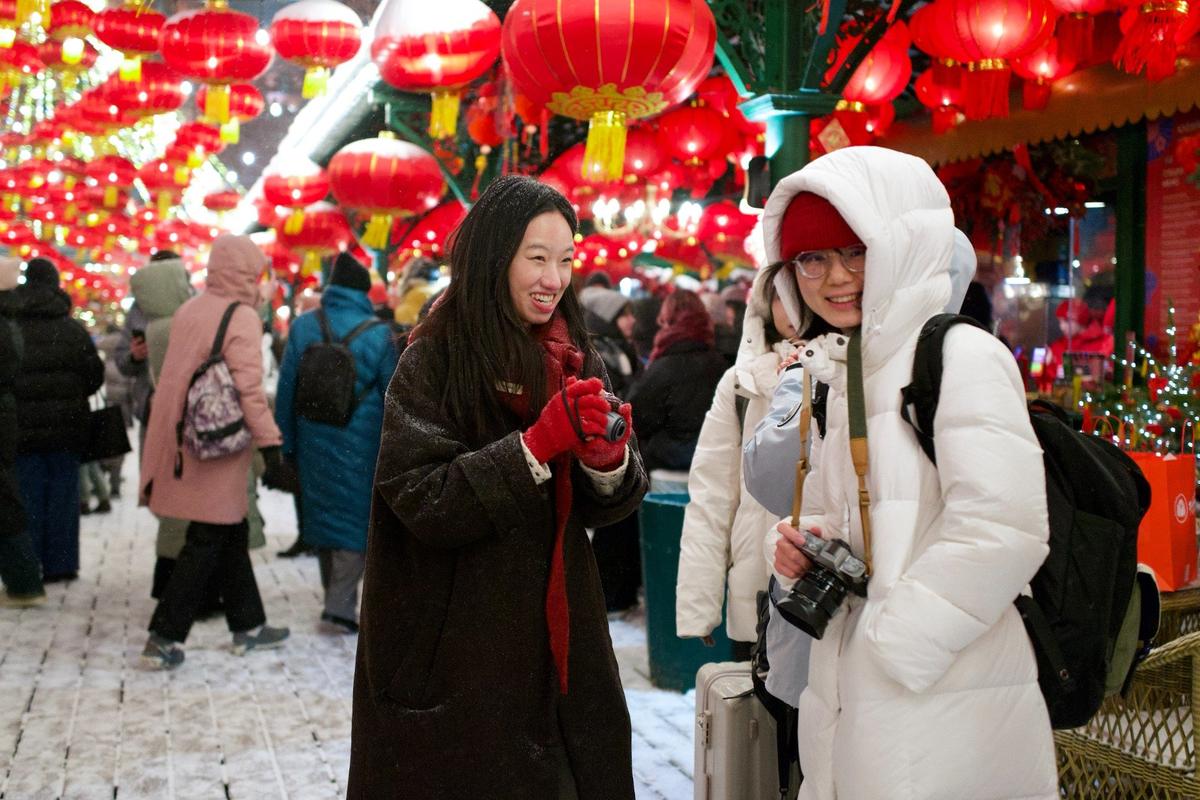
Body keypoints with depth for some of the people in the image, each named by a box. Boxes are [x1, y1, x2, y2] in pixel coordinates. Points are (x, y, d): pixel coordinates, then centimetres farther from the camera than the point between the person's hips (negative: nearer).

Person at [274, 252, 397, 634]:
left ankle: (337, 600, 26)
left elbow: (287, 387, 2)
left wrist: (287, 442, 9)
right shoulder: (377, 334, -7)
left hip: (315, 441, 4)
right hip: (360, 443, -3)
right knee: (356, 518, 2)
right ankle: (339, 608, -3)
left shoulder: (303, 326, 0)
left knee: (322, 513, 15)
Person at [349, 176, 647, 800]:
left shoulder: (578, 362, 4)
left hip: (561, 642, 5)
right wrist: (537, 445, -25)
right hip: (457, 652, -4)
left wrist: (608, 460, -18)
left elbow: (602, 510, 4)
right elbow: (421, 503, -18)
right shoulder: (432, 363, -10)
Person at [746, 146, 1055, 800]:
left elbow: (1003, 528, -21)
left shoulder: (961, 355, -12)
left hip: (941, 706, -7)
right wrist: (801, 542, 1)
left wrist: (891, 644, -17)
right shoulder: (838, 372, 14)